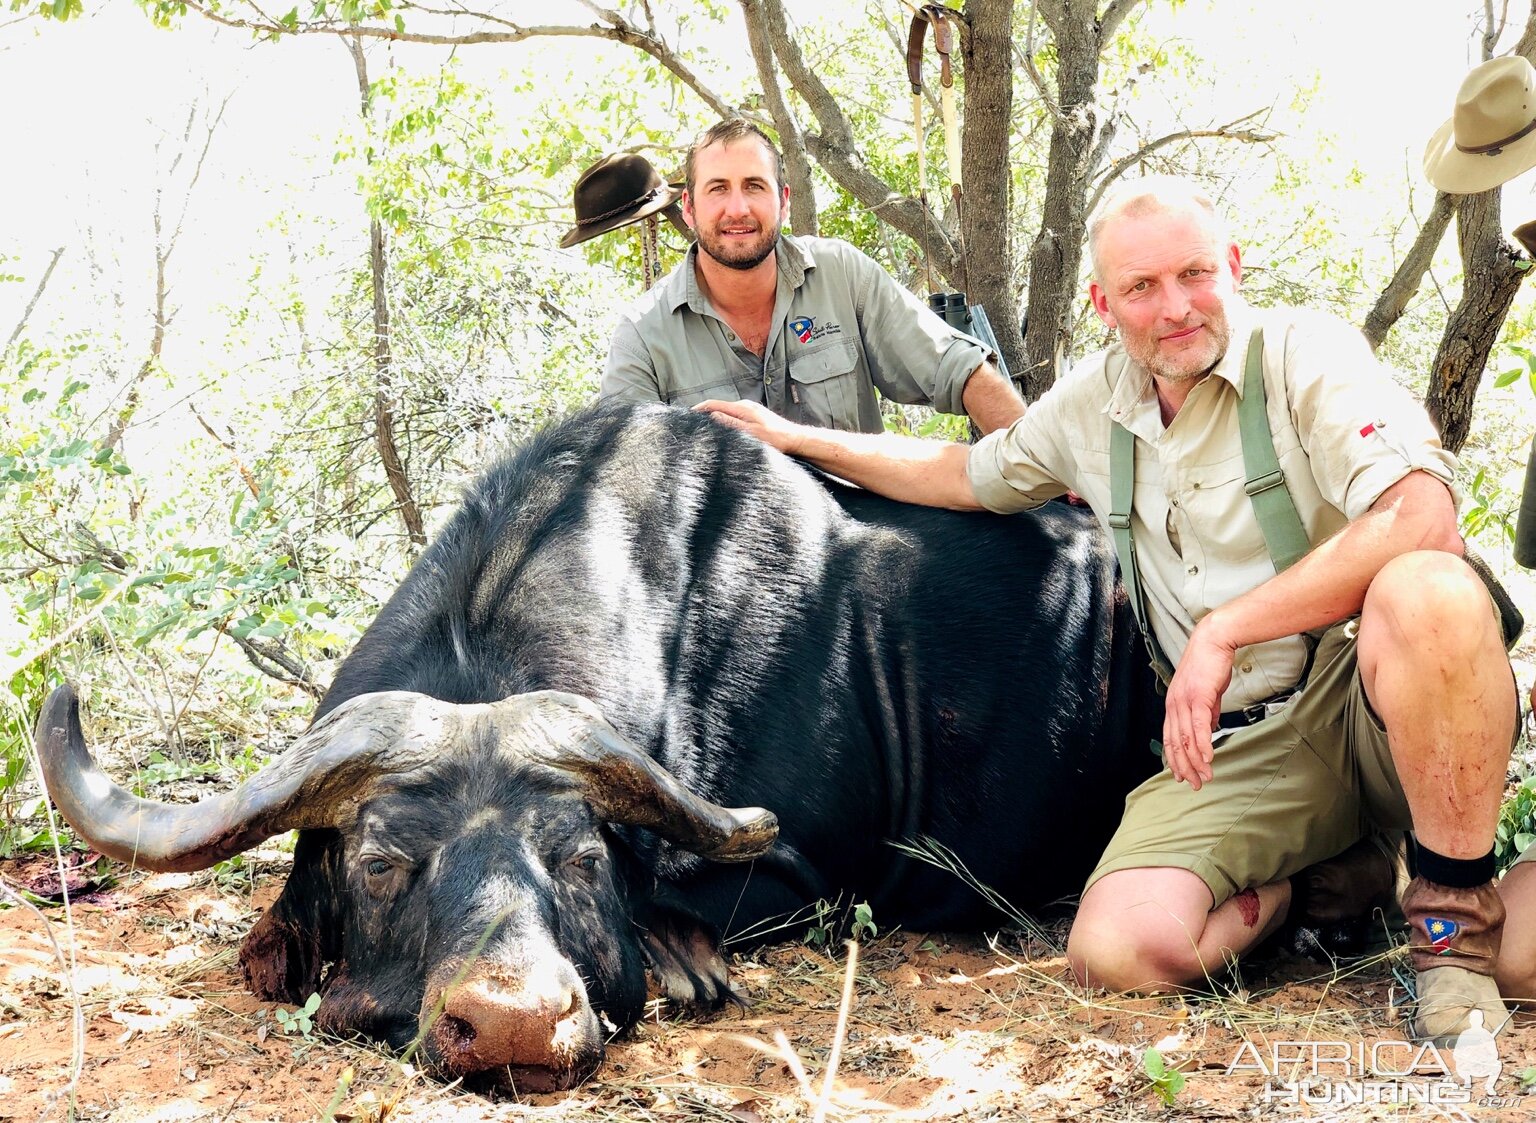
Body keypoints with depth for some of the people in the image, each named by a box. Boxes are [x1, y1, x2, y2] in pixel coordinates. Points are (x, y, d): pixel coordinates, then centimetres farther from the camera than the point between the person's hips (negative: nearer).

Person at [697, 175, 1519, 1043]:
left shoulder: (1306, 353, -8)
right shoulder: (1094, 404, 11)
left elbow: (1423, 520, -25)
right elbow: (964, 474, 28)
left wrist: (1224, 630, -27)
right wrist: (796, 438, 27)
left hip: (1376, 697, -3)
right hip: (1237, 744, 4)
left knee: (1425, 593, -40)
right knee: (1120, 950, -23)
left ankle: (1457, 916, -19)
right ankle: (1298, 881, 9)